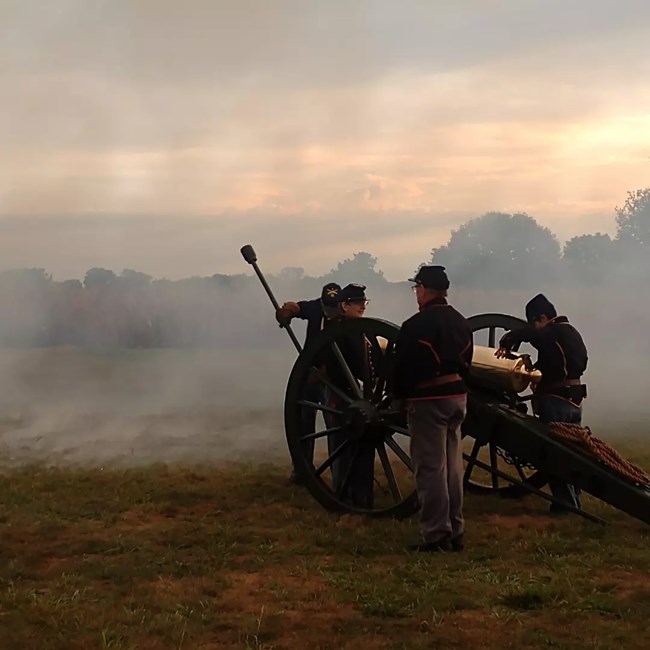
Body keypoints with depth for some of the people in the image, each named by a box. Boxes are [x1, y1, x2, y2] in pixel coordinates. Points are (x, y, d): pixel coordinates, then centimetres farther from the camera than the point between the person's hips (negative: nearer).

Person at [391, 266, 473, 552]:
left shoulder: (415, 325, -13)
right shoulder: (461, 322, 11)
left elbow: (402, 367, -12)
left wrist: (400, 397, 4)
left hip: (427, 400, -8)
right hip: (457, 397, 8)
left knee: (431, 468, -4)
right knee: (453, 466, 12)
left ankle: (436, 535, -4)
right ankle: (455, 532, 17)